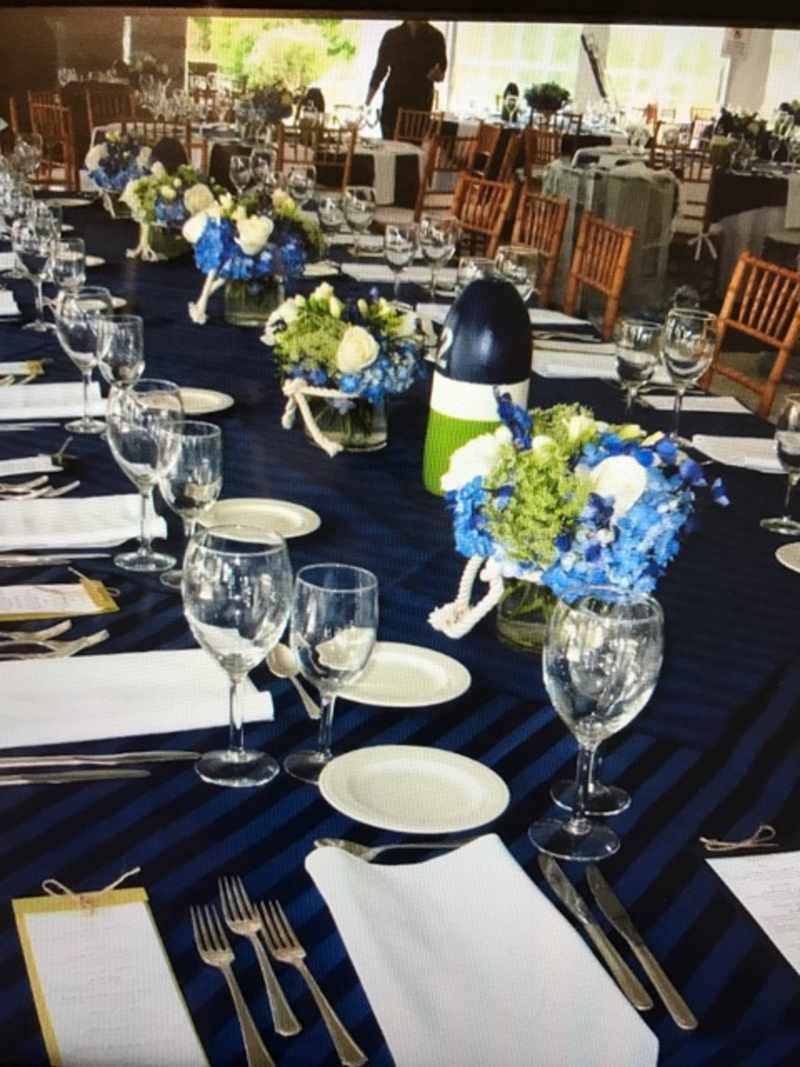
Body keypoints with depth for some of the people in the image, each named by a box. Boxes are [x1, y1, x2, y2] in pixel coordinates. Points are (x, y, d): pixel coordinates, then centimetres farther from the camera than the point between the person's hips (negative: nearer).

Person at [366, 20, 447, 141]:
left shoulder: (435, 37, -1)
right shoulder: (392, 35, 2)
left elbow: (441, 75, 2)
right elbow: (380, 70, 7)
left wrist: (436, 75, -23)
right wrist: (367, 104, 4)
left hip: (420, 105, -1)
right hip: (393, 103, 1)